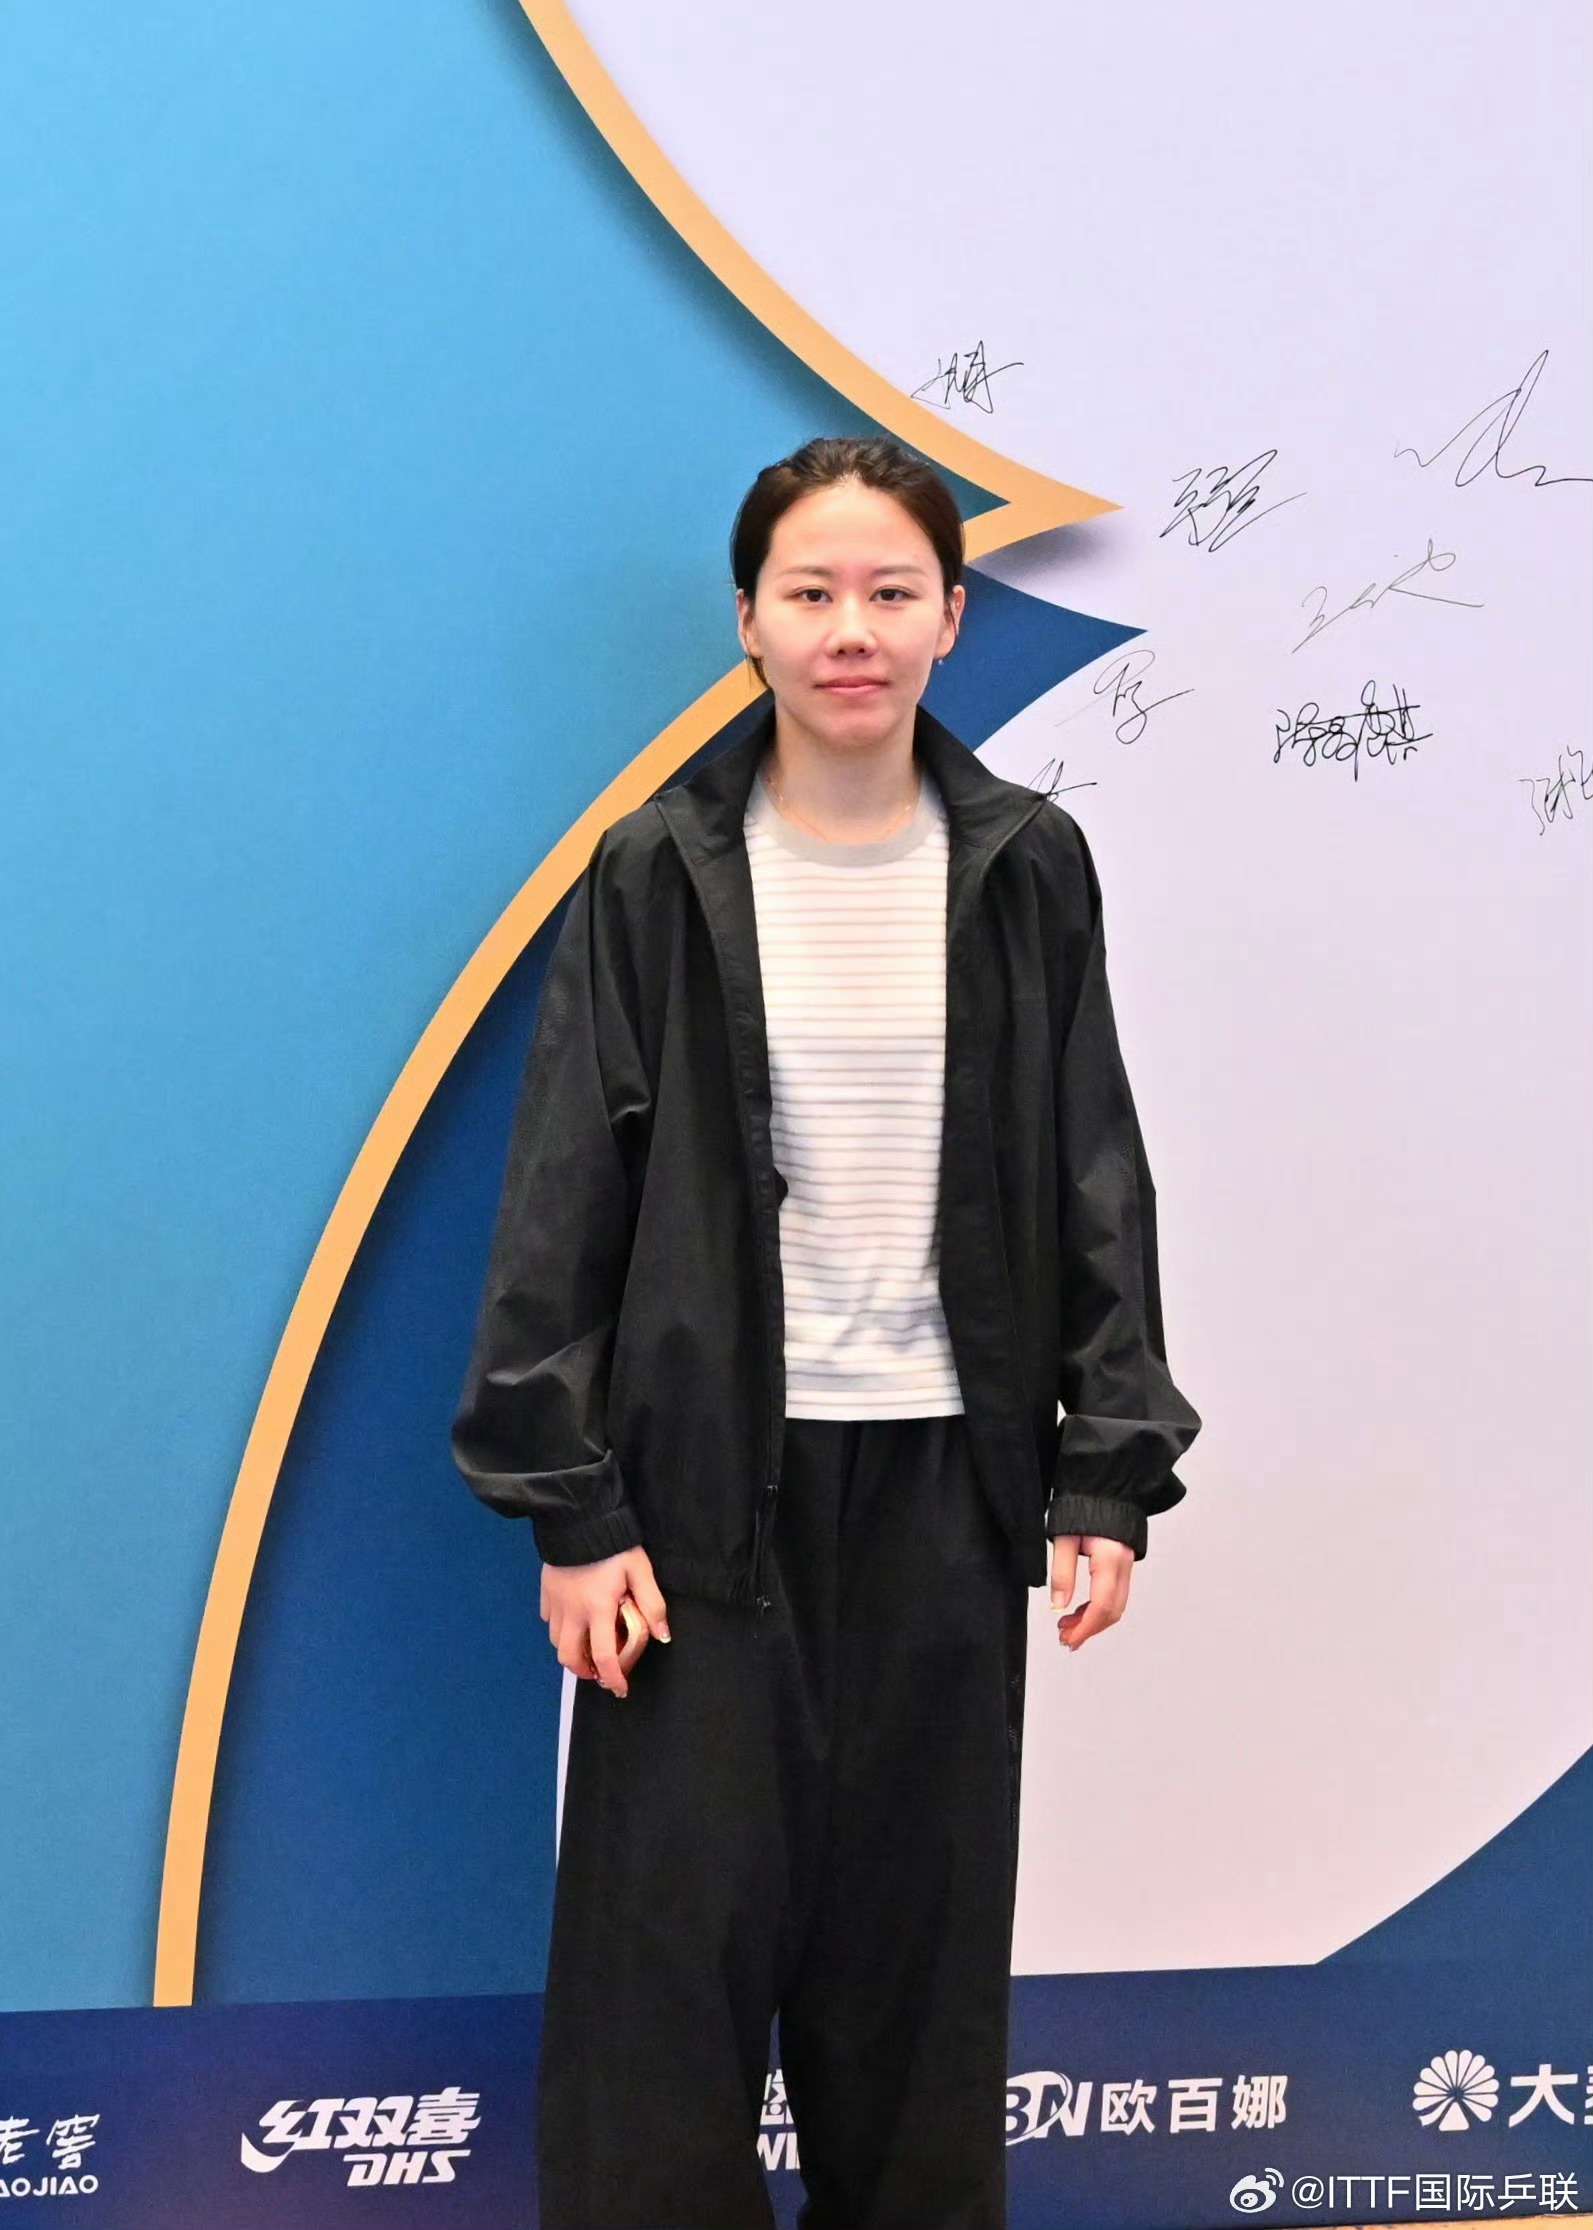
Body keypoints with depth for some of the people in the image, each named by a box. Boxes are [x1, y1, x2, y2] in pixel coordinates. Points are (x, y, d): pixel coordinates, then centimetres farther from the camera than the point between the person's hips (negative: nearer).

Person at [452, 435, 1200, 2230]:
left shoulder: (1026, 870, 2)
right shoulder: (657, 874, -4)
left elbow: (1096, 1186, 5)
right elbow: (566, 1198, -3)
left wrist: (1108, 1474, 0)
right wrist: (571, 1509, -7)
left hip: (944, 1474, 2)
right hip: (707, 1474, -2)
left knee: (921, 1934, 12)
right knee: (673, 1939, 3)